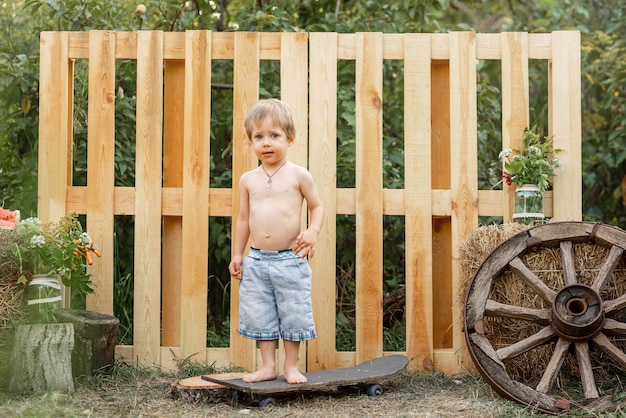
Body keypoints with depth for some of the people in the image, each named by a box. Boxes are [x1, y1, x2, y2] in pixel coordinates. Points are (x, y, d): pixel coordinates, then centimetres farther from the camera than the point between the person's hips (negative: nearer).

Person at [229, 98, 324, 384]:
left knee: (293, 314, 4)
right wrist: (237, 255, 12)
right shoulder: (248, 180, 7)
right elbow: (243, 218, 13)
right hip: (256, 260, 3)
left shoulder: (298, 175, -2)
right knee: (259, 315, 7)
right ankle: (268, 366, 18)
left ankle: (291, 366, 18)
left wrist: (313, 231, -13)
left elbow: (317, 206, 6)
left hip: (290, 260, -3)